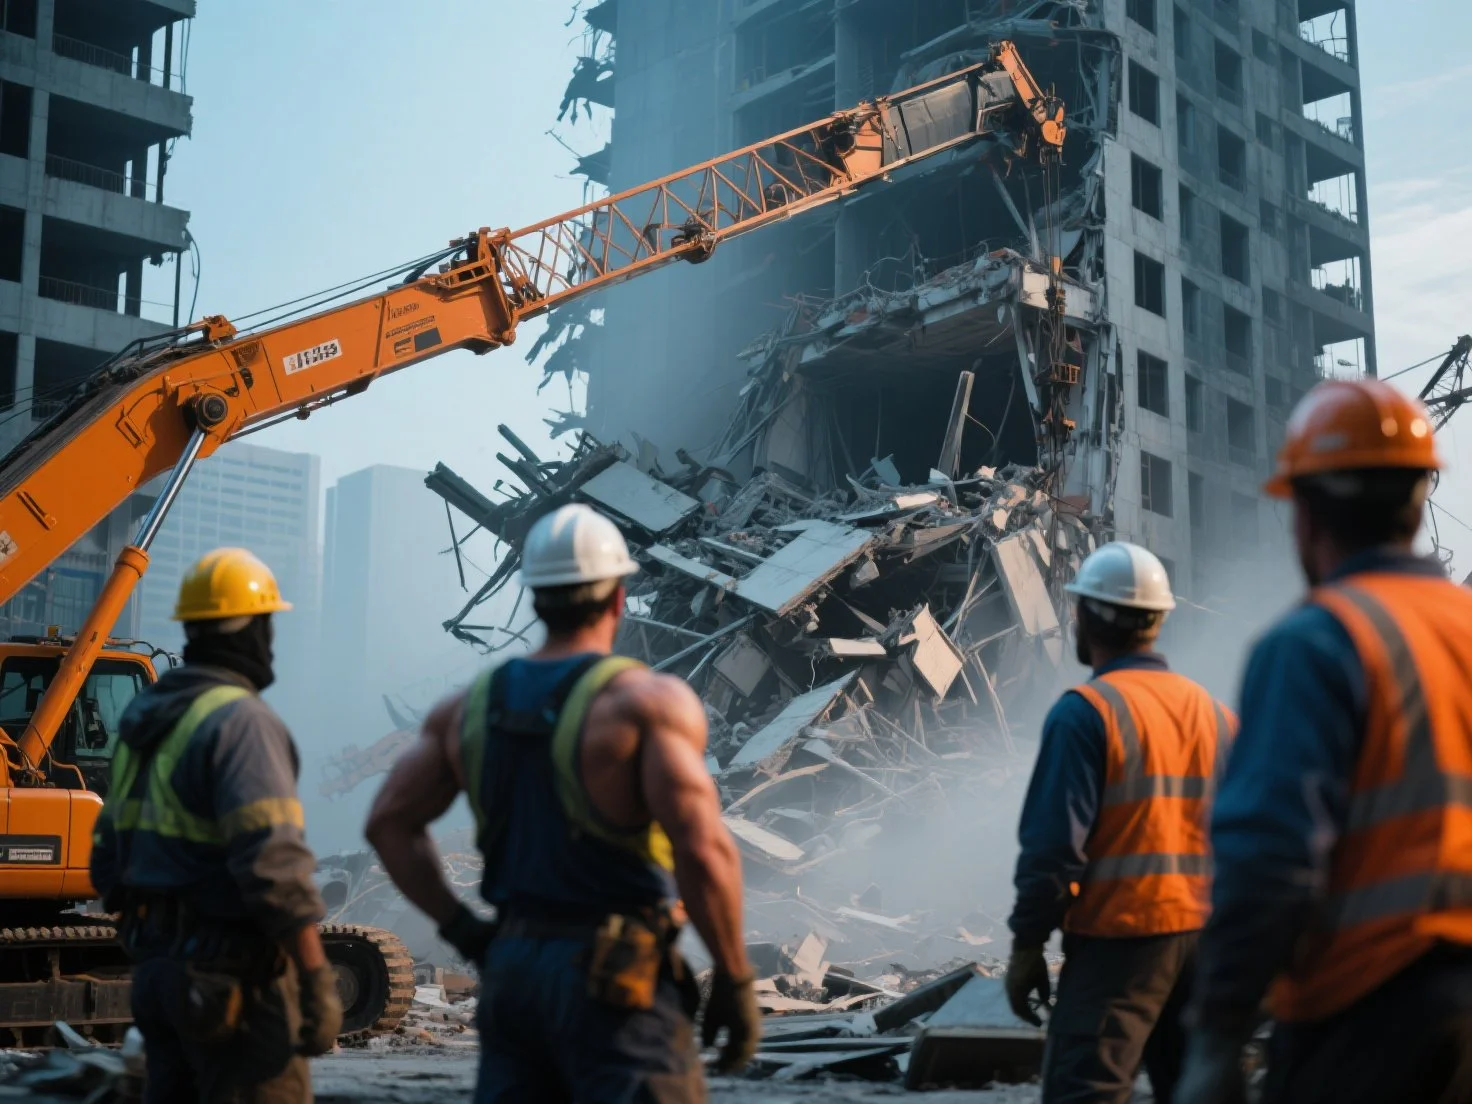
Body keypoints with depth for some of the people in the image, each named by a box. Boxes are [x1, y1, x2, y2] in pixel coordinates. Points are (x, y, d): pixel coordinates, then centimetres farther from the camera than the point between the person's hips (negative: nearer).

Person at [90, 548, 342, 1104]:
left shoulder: (143, 719, 11)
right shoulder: (242, 720, -17)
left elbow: (109, 862, 18)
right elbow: (275, 866, -25)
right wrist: (319, 983, -21)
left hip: (159, 967, 9)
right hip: (233, 977, -9)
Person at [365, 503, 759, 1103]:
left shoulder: (472, 706, 7)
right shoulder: (650, 702, -12)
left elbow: (389, 823, 9)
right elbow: (704, 850, -22)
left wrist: (465, 933, 10)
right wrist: (735, 980, -12)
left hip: (513, 968, 6)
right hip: (615, 983, -6)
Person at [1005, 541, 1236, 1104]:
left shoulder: (1087, 710, -11)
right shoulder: (1214, 712, 10)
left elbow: (1054, 844, -14)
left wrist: (1026, 944, -6)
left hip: (1119, 938, -7)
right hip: (1204, 939, 7)